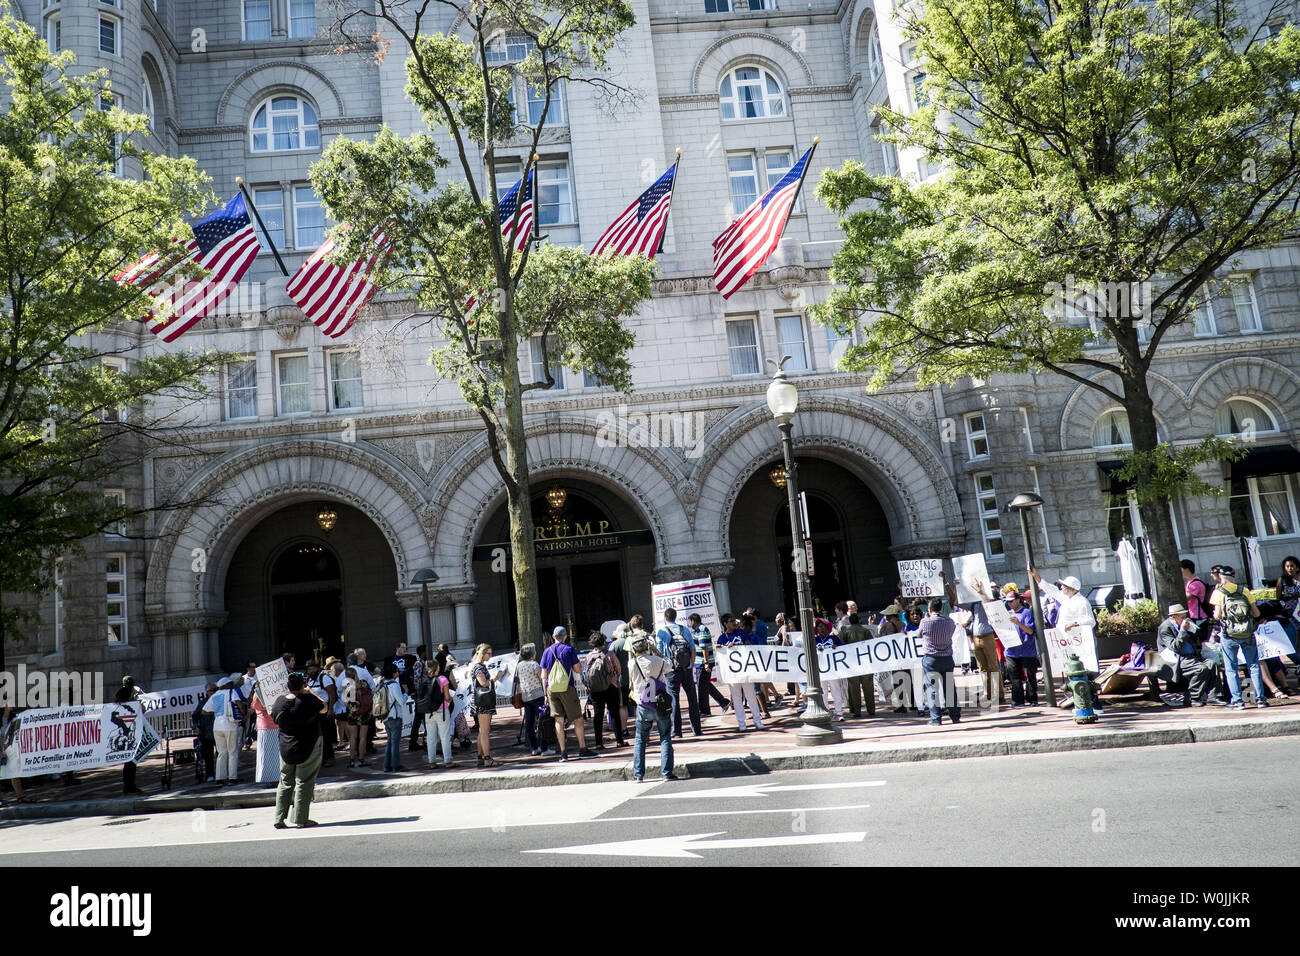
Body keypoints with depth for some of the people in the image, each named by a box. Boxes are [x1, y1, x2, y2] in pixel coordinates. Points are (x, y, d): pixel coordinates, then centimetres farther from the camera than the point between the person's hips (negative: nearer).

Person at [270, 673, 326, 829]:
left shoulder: (279, 703, -4)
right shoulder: (308, 700, -17)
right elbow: (323, 708, 1)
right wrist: (310, 693, 8)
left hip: (286, 749, 4)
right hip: (308, 748, -4)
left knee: (285, 783, 14)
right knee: (304, 782, 3)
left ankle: (279, 819, 14)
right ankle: (301, 819, 4)